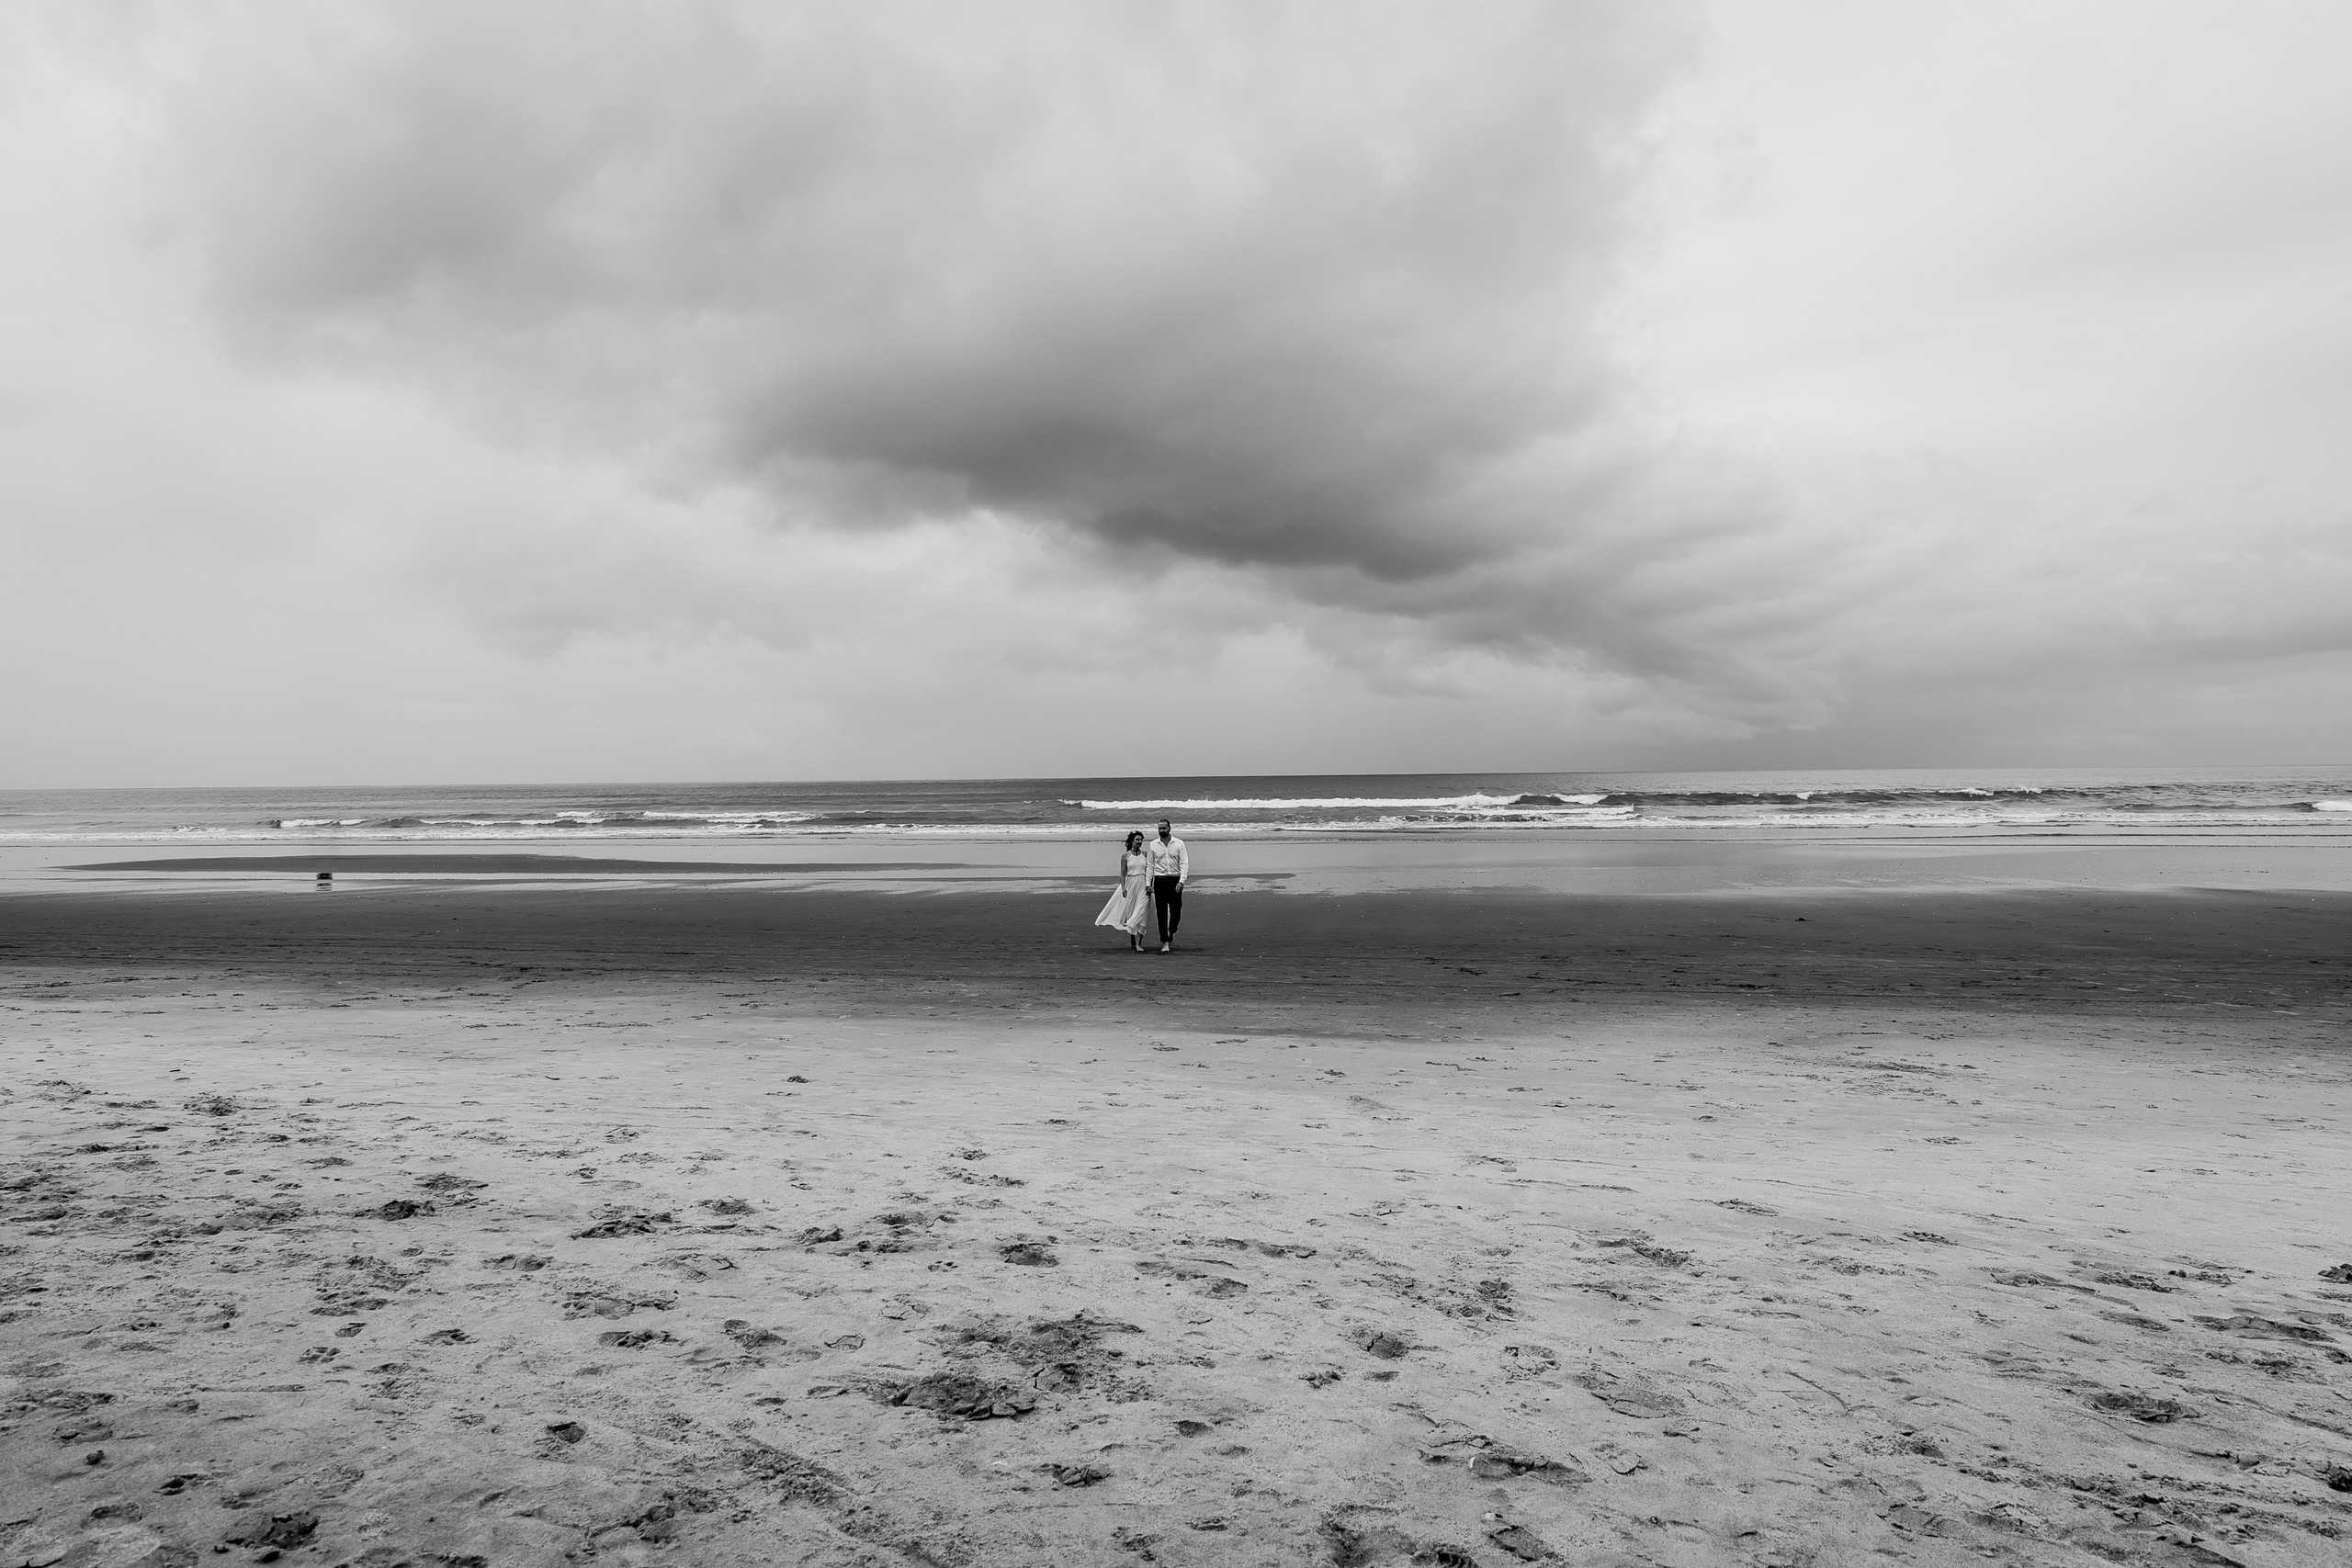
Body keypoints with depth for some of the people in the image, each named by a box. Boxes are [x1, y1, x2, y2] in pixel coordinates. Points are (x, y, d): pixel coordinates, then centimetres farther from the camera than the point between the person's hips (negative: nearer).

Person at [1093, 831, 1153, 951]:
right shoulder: (1125, 855, 1)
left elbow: (1150, 871, 8)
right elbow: (1122, 873, 0)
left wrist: (1149, 885, 0)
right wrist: (1123, 887, -12)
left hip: (1143, 887, 0)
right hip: (1130, 885, 0)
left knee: (1140, 914, -10)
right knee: (1130, 913, 7)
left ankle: (1138, 943, -10)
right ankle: (1132, 943, 21)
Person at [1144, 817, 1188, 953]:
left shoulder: (1179, 843, 2)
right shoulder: (1153, 845, 7)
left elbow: (1184, 864, -2)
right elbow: (1150, 865, 9)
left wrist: (1182, 881, -14)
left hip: (1175, 880, -1)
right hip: (1160, 880, 1)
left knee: (1176, 911, 0)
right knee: (1161, 912, -2)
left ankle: (1171, 933, 28)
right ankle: (1165, 942, 4)